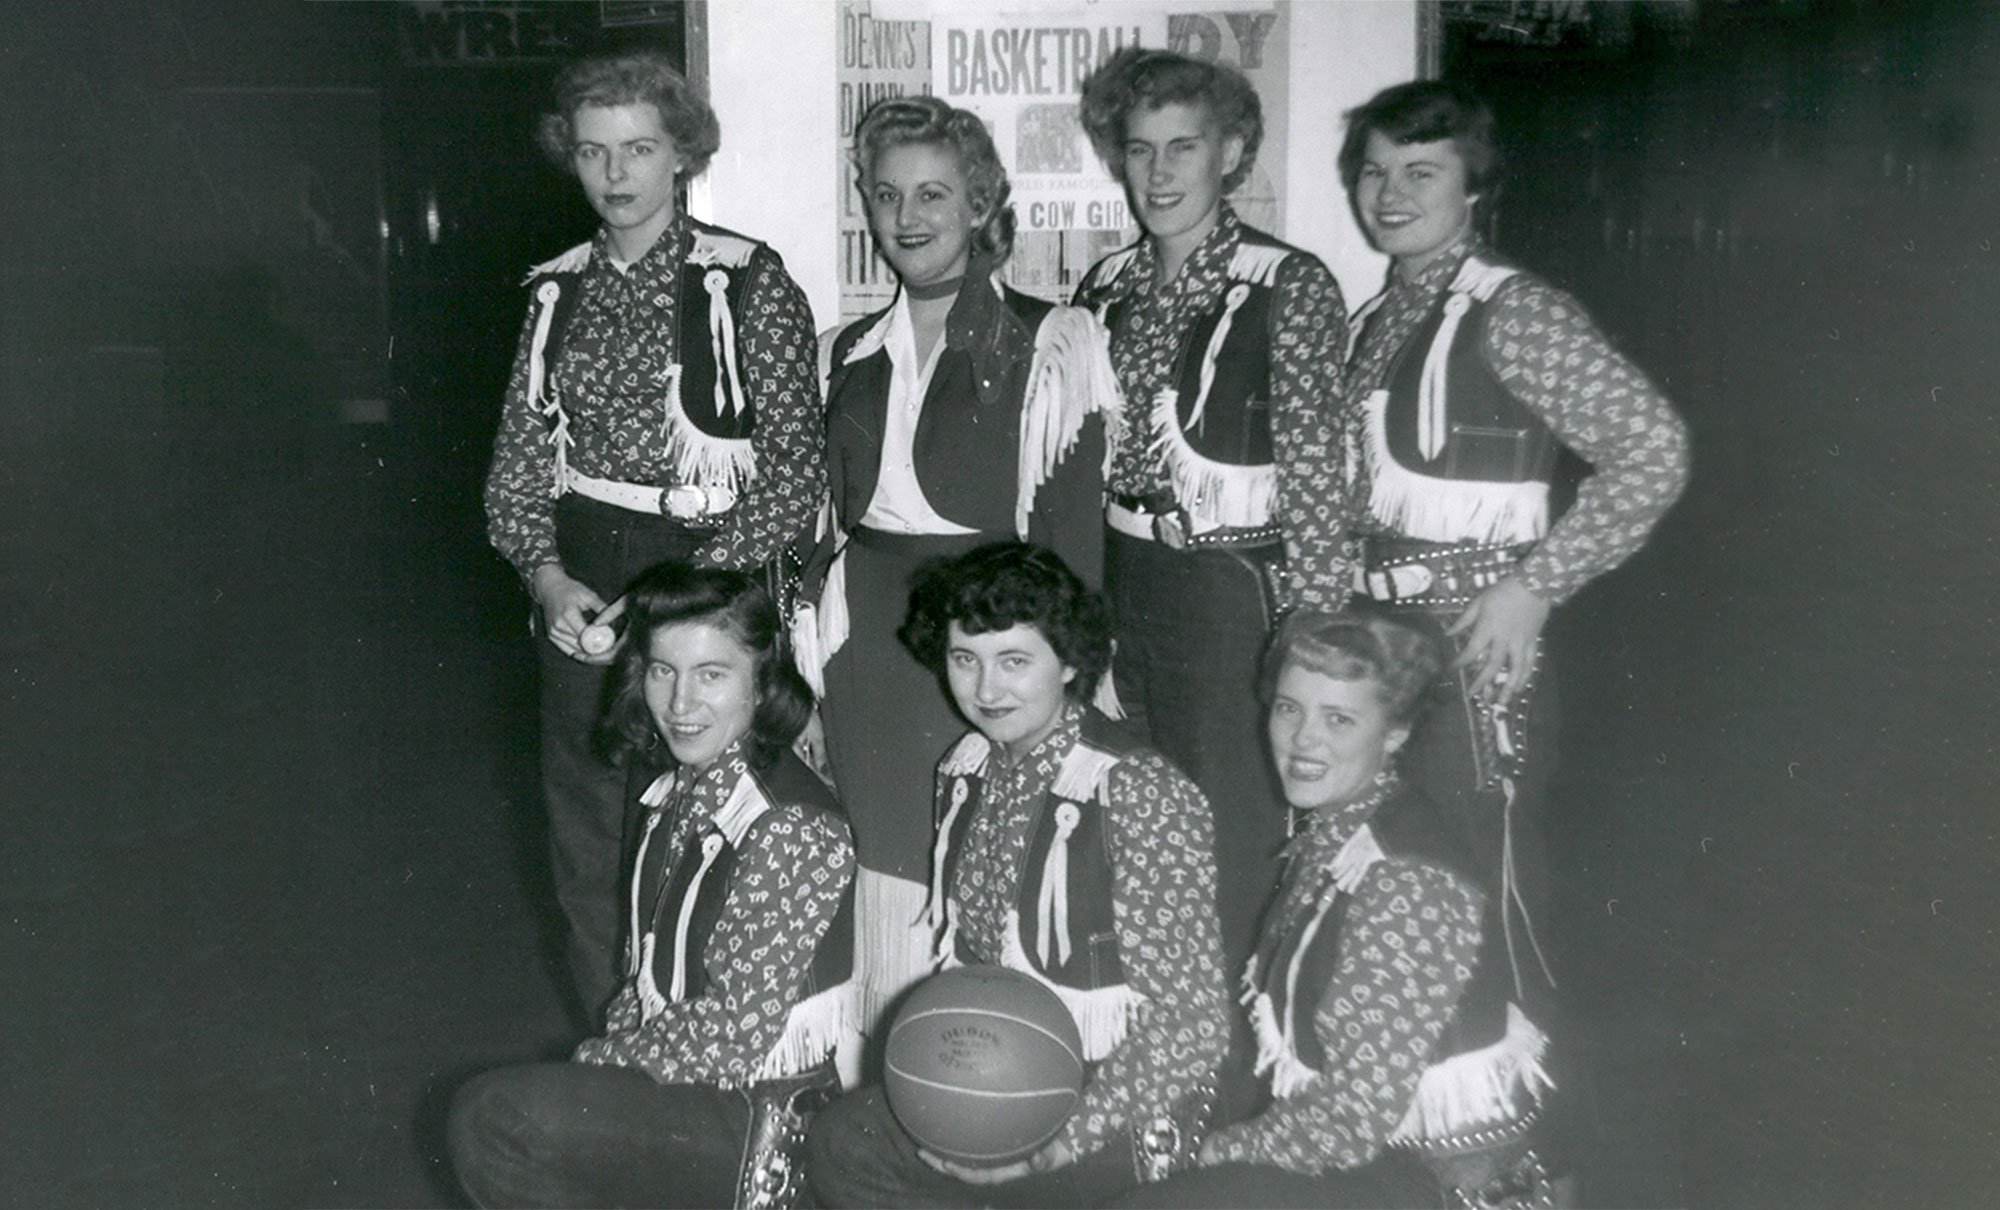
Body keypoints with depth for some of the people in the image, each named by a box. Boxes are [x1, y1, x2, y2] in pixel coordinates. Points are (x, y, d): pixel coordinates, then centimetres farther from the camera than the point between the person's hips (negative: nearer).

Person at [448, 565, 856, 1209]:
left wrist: (597, 1062, -9)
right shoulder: (676, 788, 5)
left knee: (496, 1121, -18)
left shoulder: (792, 829, -21)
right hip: (683, 1082, 8)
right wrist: (609, 1054, -1)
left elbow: (735, 1034, -19)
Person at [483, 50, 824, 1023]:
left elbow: (795, 465, -8)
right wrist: (546, 574, -5)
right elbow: (520, 455, 12)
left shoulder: (747, 283, -5)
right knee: (587, 839, 10)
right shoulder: (556, 289, 11)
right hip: (580, 591, 5)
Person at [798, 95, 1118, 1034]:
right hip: (867, 654, 5)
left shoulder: (1048, 345, -1)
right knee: (878, 899, 7)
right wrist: (823, 645, 13)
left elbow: (1073, 535, -5)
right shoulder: (853, 354, 15)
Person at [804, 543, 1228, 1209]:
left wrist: (1065, 1142, -21)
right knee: (837, 1141, -16)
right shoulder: (964, 772, 6)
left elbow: (1187, 1017, -17)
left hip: (1119, 1099, -7)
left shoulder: (1139, 792, -17)